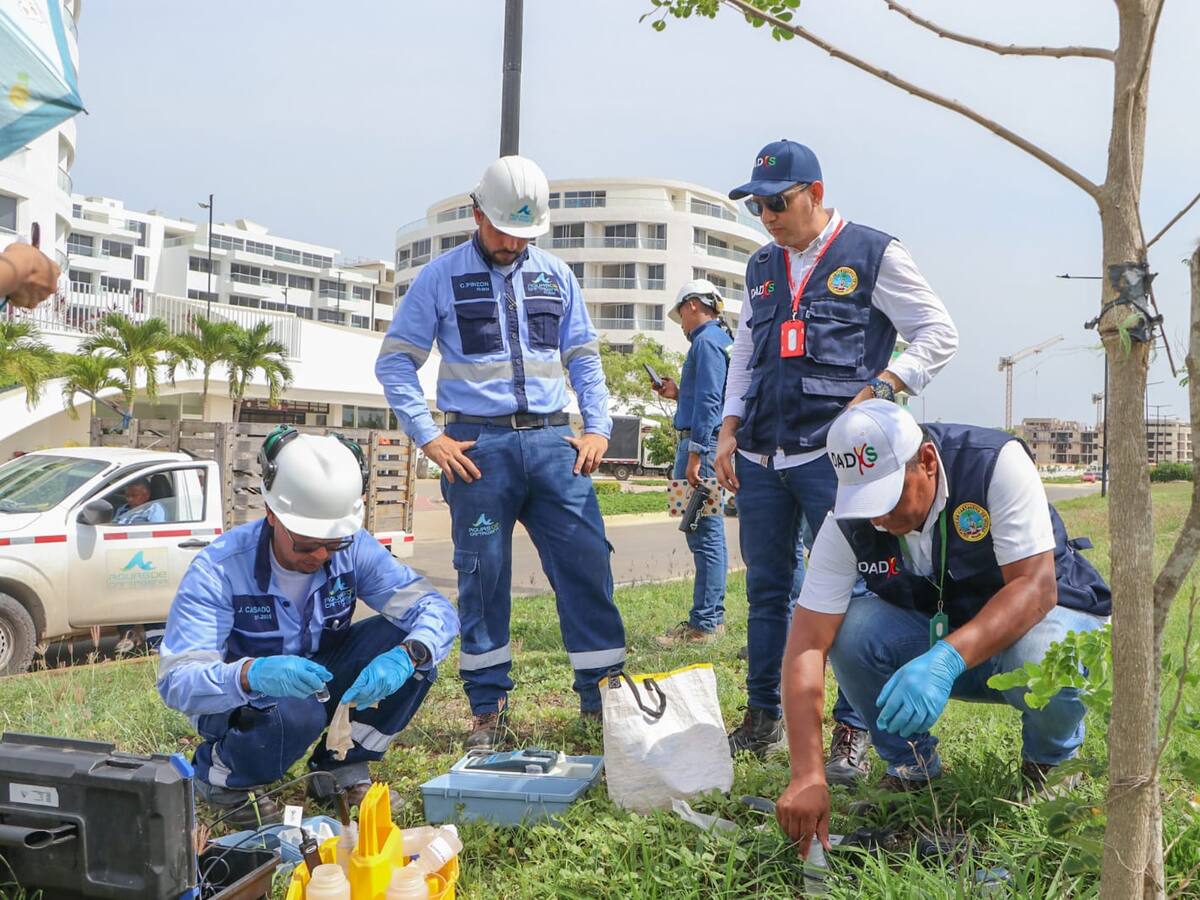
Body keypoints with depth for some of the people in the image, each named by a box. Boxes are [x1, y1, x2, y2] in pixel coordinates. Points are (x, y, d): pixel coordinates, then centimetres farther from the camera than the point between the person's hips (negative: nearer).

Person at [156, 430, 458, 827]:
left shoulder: (354, 549, -16)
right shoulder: (218, 569, -26)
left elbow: (436, 608, -19)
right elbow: (176, 680, -32)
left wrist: (405, 657, -42)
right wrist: (252, 675, -53)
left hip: (320, 681, 4)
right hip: (241, 700, -4)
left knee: (411, 639, -18)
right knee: (294, 714, -39)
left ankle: (342, 765, -1)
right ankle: (223, 777, -3)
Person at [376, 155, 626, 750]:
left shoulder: (555, 276, 13)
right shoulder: (440, 278, 4)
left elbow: (584, 357, 18)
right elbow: (394, 362, 3)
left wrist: (598, 428, 6)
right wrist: (428, 437, -5)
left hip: (553, 440, 3)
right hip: (479, 444, -2)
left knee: (586, 562, -2)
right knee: (482, 576, 2)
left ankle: (602, 697, 8)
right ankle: (487, 710, 13)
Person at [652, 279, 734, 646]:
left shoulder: (706, 341, -10)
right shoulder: (721, 340, 20)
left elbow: (708, 402, -18)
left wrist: (694, 454, -20)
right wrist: (679, 394, 21)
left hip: (702, 441, -10)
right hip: (711, 442, 10)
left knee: (704, 534, -8)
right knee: (707, 534, 14)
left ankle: (703, 624, -6)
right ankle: (712, 615, 21)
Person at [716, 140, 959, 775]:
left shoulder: (873, 255, 0)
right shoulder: (762, 269, 17)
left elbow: (939, 334, -1)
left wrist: (880, 390, -13)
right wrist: (729, 431, 12)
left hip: (832, 454, -6)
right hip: (761, 456, 6)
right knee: (764, 590, 11)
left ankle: (852, 731, 6)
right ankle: (762, 718, 22)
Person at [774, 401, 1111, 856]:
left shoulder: (998, 462, -27)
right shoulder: (848, 522, -19)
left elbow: (1036, 587, -32)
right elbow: (808, 643, -24)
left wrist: (947, 661, -48)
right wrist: (807, 776, -34)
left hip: (1044, 615, -2)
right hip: (937, 633, 3)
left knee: (1042, 661, -38)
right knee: (850, 630, -26)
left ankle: (1050, 760, -1)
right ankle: (910, 763, 1)